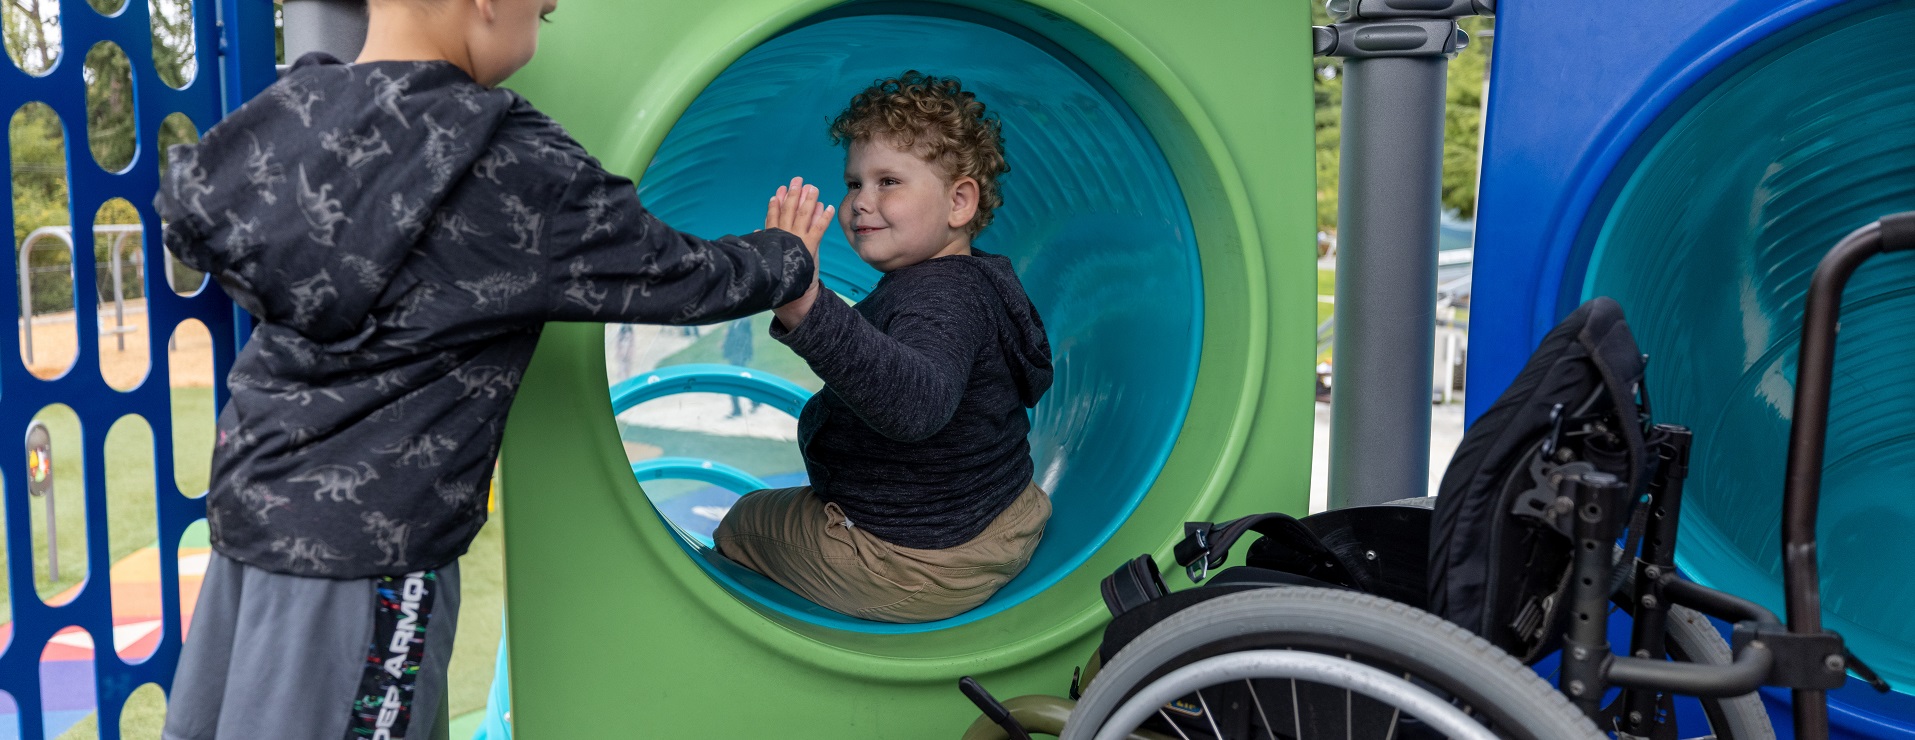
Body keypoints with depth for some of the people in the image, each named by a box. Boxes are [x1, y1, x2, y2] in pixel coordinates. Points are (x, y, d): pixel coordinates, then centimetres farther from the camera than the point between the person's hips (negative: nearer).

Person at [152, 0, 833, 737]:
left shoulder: (291, 105, 1)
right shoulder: (517, 169, -17)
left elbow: (186, 214, 17)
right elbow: (684, 278, -8)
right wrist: (791, 259, 12)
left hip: (251, 485, 7)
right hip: (369, 535, -7)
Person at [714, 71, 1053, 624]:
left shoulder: (940, 300, -32)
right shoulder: (977, 279, 2)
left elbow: (919, 405, -54)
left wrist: (807, 312, -67)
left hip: (916, 572, -10)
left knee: (741, 526, 13)